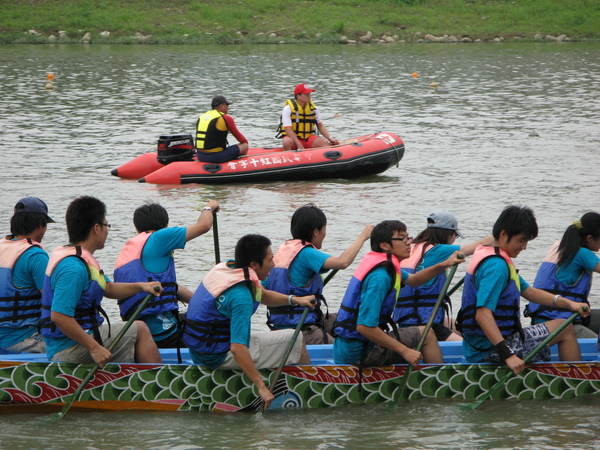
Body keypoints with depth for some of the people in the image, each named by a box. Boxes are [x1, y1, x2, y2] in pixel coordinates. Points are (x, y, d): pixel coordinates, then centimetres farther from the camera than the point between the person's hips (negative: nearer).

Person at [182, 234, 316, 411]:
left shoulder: (225, 268, 1)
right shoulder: (241, 298, -27)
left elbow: (262, 295, 19)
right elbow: (237, 349, -33)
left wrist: (293, 299, 3)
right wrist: (261, 387, -31)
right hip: (219, 356, -10)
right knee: (295, 340, -1)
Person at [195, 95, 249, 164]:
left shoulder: (201, 117, 13)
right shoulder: (226, 118, -8)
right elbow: (237, 135, 6)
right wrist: (246, 142, 27)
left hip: (200, 157, 7)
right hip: (216, 157, -7)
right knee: (244, 146, 6)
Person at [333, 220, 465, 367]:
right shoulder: (379, 277, -22)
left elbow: (414, 280, 28)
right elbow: (364, 326, -29)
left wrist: (444, 265, 11)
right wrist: (404, 351, -24)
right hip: (358, 353, -10)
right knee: (426, 334, -2)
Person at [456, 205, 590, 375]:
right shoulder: (497, 266, -21)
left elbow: (528, 291, 21)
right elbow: (482, 314, -32)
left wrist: (568, 304, 9)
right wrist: (507, 355, -38)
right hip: (490, 351, -11)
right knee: (565, 329, 2)